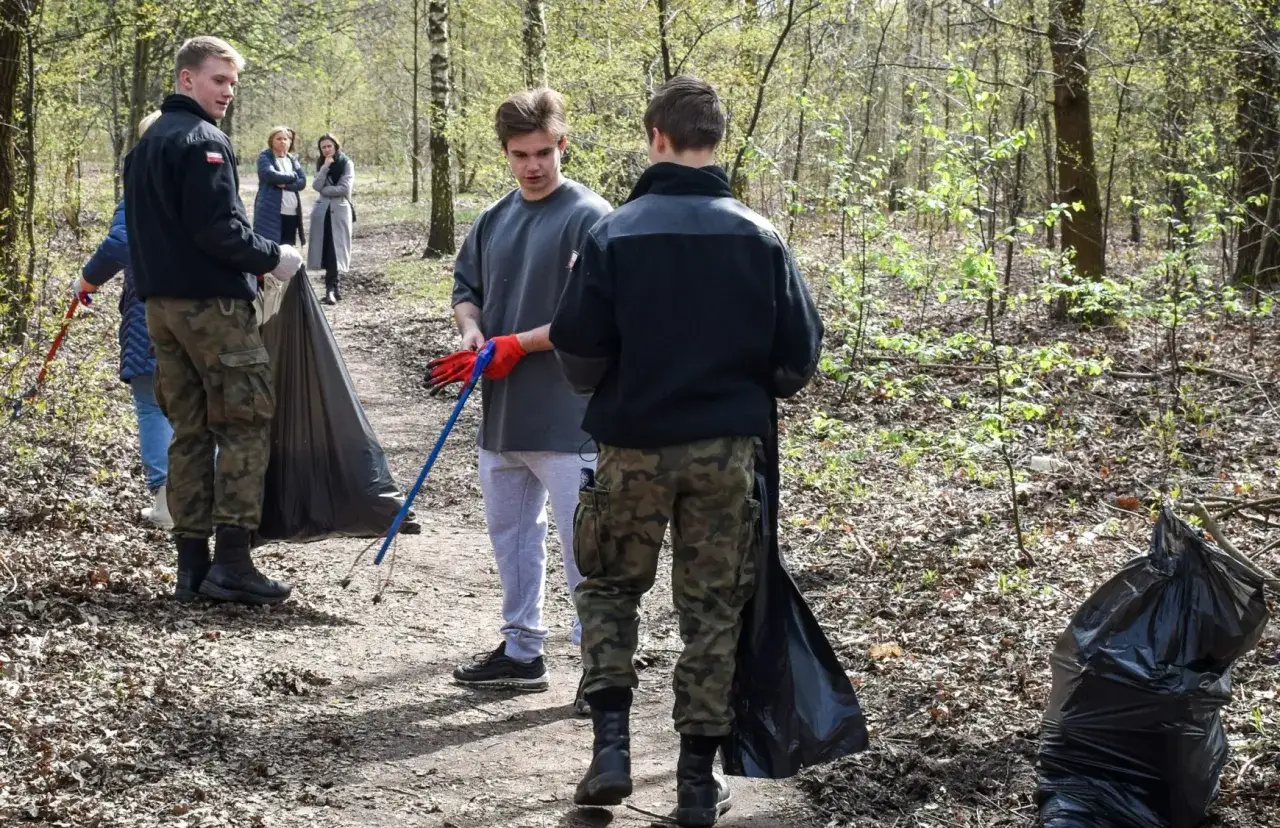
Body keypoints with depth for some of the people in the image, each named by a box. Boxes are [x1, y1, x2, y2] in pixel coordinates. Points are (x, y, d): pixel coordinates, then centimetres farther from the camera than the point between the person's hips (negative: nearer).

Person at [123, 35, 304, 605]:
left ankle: (191, 565, 9)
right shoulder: (204, 141, -12)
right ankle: (231, 562, -8)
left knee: (189, 431, 10)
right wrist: (272, 257, -7)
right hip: (212, 304, -9)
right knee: (245, 427, -4)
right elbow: (217, 230, -20)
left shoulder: (145, 145, 18)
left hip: (160, 303, 9)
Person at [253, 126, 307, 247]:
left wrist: (285, 184, -13)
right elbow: (271, 175, -19)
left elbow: (302, 182, 5)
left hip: (291, 213, 6)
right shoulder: (265, 157, 0)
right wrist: (293, 176, -4)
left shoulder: (293, 160, 17)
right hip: (270, 213, -6)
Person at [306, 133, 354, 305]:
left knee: (335, 249, -10)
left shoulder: (346, 163, -1)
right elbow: (316, 186, -3)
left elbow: (344, 188, -11)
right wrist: (325, 167, -11)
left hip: (339, 211, -4)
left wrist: (325, 190, -4)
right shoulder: (321, 164, 12)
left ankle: (330, 289, -16)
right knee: (327, 249, 1)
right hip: (322, 211, 4)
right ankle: (335, 286, 8)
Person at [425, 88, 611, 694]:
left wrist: (519, 344, -18)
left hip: (566, 414, -8)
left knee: (582, 542, -4)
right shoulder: (493, 220, 12)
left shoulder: (589, 217, -11)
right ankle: (521, 649, 30)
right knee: (509, 533, 17)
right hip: (500, 411, 8)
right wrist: (472, 330, -1)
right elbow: (465, 287, 21)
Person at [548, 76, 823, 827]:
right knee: (713, 608, 11)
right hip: (729, 447, 1)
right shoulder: (760, 238, -5)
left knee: (610, 586, 18)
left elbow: (579, 353, -9)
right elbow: (802, 350, -2)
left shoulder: (614, 233, -10)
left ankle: (612, 743, 5)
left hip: (634, 445, -1)